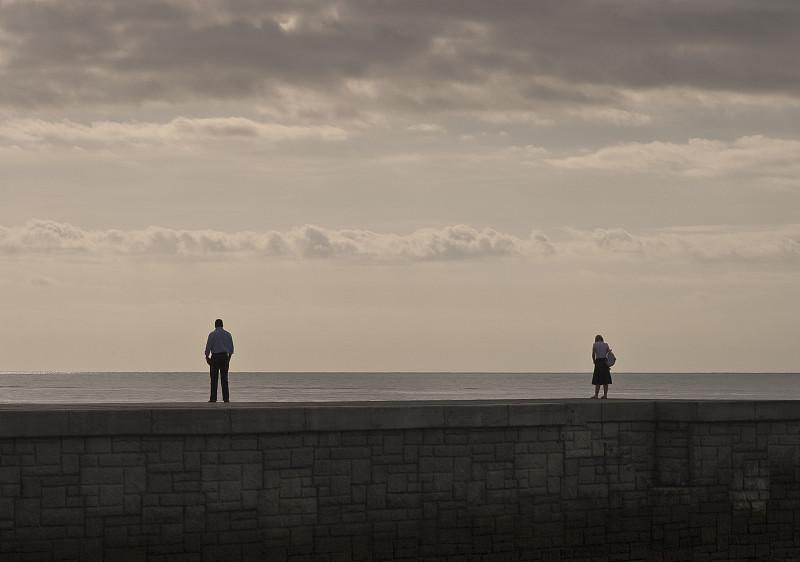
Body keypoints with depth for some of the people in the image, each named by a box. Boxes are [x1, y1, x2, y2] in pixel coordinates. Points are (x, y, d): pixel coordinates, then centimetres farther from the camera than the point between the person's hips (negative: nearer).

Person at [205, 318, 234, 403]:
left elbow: (208, 347, -5)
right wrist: (229, 356, 20)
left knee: (214, 379, 0)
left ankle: (213, 398, -3)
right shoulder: (228, 334, 6)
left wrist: (207, 357, 7)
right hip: (225, 356, 3)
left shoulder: (212, 334, -5)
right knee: (224, 378, 6)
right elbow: (231, 347, 8)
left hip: (215, 357, -3)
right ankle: (226, 398, 1)